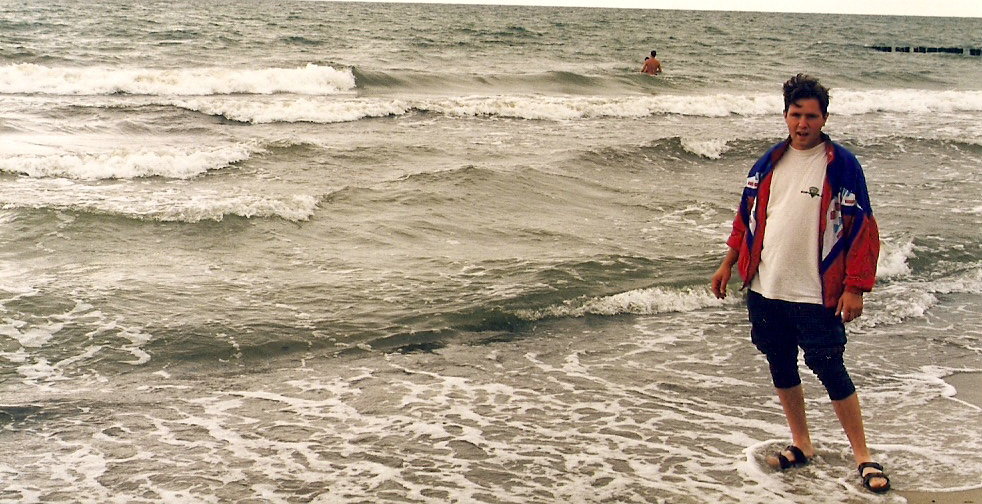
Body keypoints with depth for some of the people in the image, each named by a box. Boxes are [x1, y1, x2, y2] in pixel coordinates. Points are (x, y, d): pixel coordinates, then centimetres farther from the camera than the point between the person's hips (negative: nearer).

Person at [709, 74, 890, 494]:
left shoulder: (842, 166, -8)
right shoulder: (769, 162, 8)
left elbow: (863, 230, -9)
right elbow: (746, 216, 16)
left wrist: (855, 287, -13)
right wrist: (729, 264, 14)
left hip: (816, 294, -5)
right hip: (766, 289, 5)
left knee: (830, 371, -2)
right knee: (781, 368, 13)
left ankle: (863, 456, 11)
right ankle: (802, 445, 29)